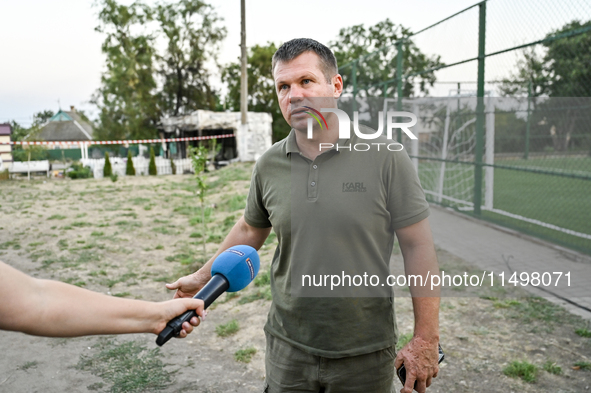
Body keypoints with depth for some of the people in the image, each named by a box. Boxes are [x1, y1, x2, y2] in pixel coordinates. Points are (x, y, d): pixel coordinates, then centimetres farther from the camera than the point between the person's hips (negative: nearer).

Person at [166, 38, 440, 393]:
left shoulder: (385, 157, -12)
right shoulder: (269, 166, -1)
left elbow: (418, 246, -9)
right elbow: (250, 230, 15)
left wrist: (426, 340, -9)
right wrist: (203, 278, 20)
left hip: (366, 355, -2)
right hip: (288, 349, 3)